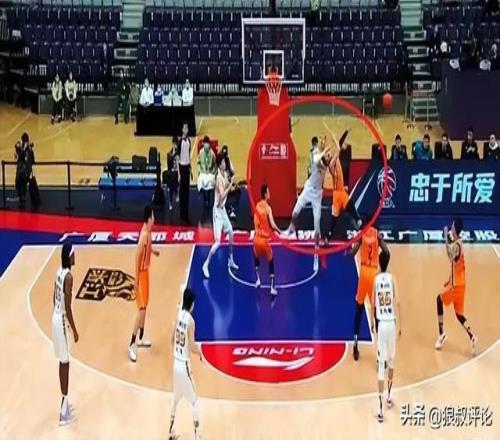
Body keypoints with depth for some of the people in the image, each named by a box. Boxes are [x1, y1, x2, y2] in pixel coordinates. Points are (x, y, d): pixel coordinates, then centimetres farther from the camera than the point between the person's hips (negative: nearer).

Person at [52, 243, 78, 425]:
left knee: (63, 362, 18)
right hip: (62, 320, -9)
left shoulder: (59, 272, 7)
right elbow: (67, 307, -21)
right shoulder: (68, 276, -20)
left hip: (56, 318, 9)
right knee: (65, 363, -3)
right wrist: (74, 329, -14)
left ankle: (65, 402, 30)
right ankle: (63, 411, 2)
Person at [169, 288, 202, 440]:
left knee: (176, 397, 22)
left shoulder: (178, 315, 1)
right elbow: (192, 346, -18)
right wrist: (200, 353, 2)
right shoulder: (190, 320, -18)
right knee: (194, 401, 1)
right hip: (185, 365, -7)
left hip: (176, 362, 7)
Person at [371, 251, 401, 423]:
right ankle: (388, 397, 32)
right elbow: (397, 302, -6)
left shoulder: (376, 280, 1)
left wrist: (373, 321, 25)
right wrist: (400, 324, 1)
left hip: (381, 323, -1)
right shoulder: (392, 278, -1)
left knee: (381, 364, -3)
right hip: (392, 323, 1)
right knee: (390, 360, 20)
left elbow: (373, 304, 7)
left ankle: (380, 407, -9)